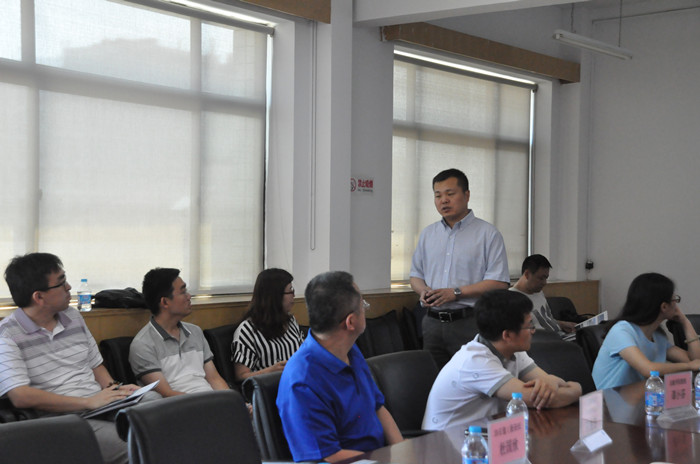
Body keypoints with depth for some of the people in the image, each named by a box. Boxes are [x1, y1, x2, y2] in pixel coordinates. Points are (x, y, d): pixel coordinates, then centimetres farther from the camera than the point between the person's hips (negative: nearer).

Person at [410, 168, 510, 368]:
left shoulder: (488, 234, -1)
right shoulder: (428, 234, 17)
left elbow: (499, 283, -9)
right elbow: (416, 274, 22)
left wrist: (456, 293, -15)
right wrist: (423, 290, -2)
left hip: (469, 322, -4)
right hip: (433, 322, 5)